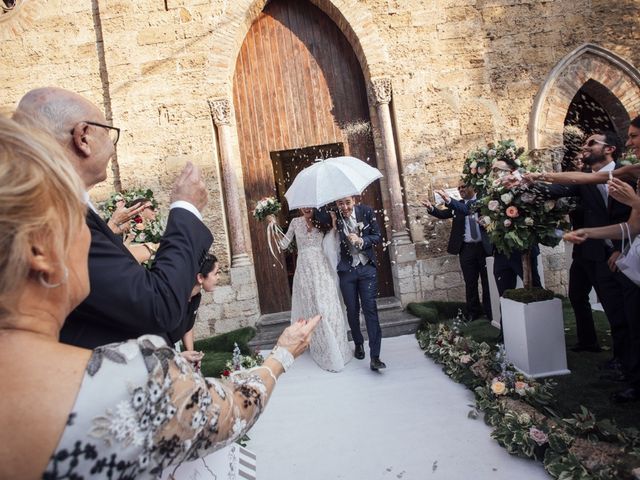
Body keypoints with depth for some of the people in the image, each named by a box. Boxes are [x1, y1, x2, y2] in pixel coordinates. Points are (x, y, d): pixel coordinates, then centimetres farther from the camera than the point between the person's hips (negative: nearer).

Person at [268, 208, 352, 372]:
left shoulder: (322, 221, 5)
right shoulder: (295, 222, 7)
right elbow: (283, 244, 6)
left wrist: (334, 223, -12)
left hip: (322, 268, 0)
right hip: (304, 269, 1)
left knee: (328, 307, -1)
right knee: (312, 308, 5)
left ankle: (336, 349, 15)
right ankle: (326, 352, 19)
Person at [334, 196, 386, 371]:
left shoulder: (366, 211, -6)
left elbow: (377, 236, -3)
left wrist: (361, 241, -19)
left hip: (367, 268, -1)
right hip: (346, 270, 1)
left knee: (370, 309, -5)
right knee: (352, 310, 11)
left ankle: (375, 357, -1)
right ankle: (358, 343, 35)